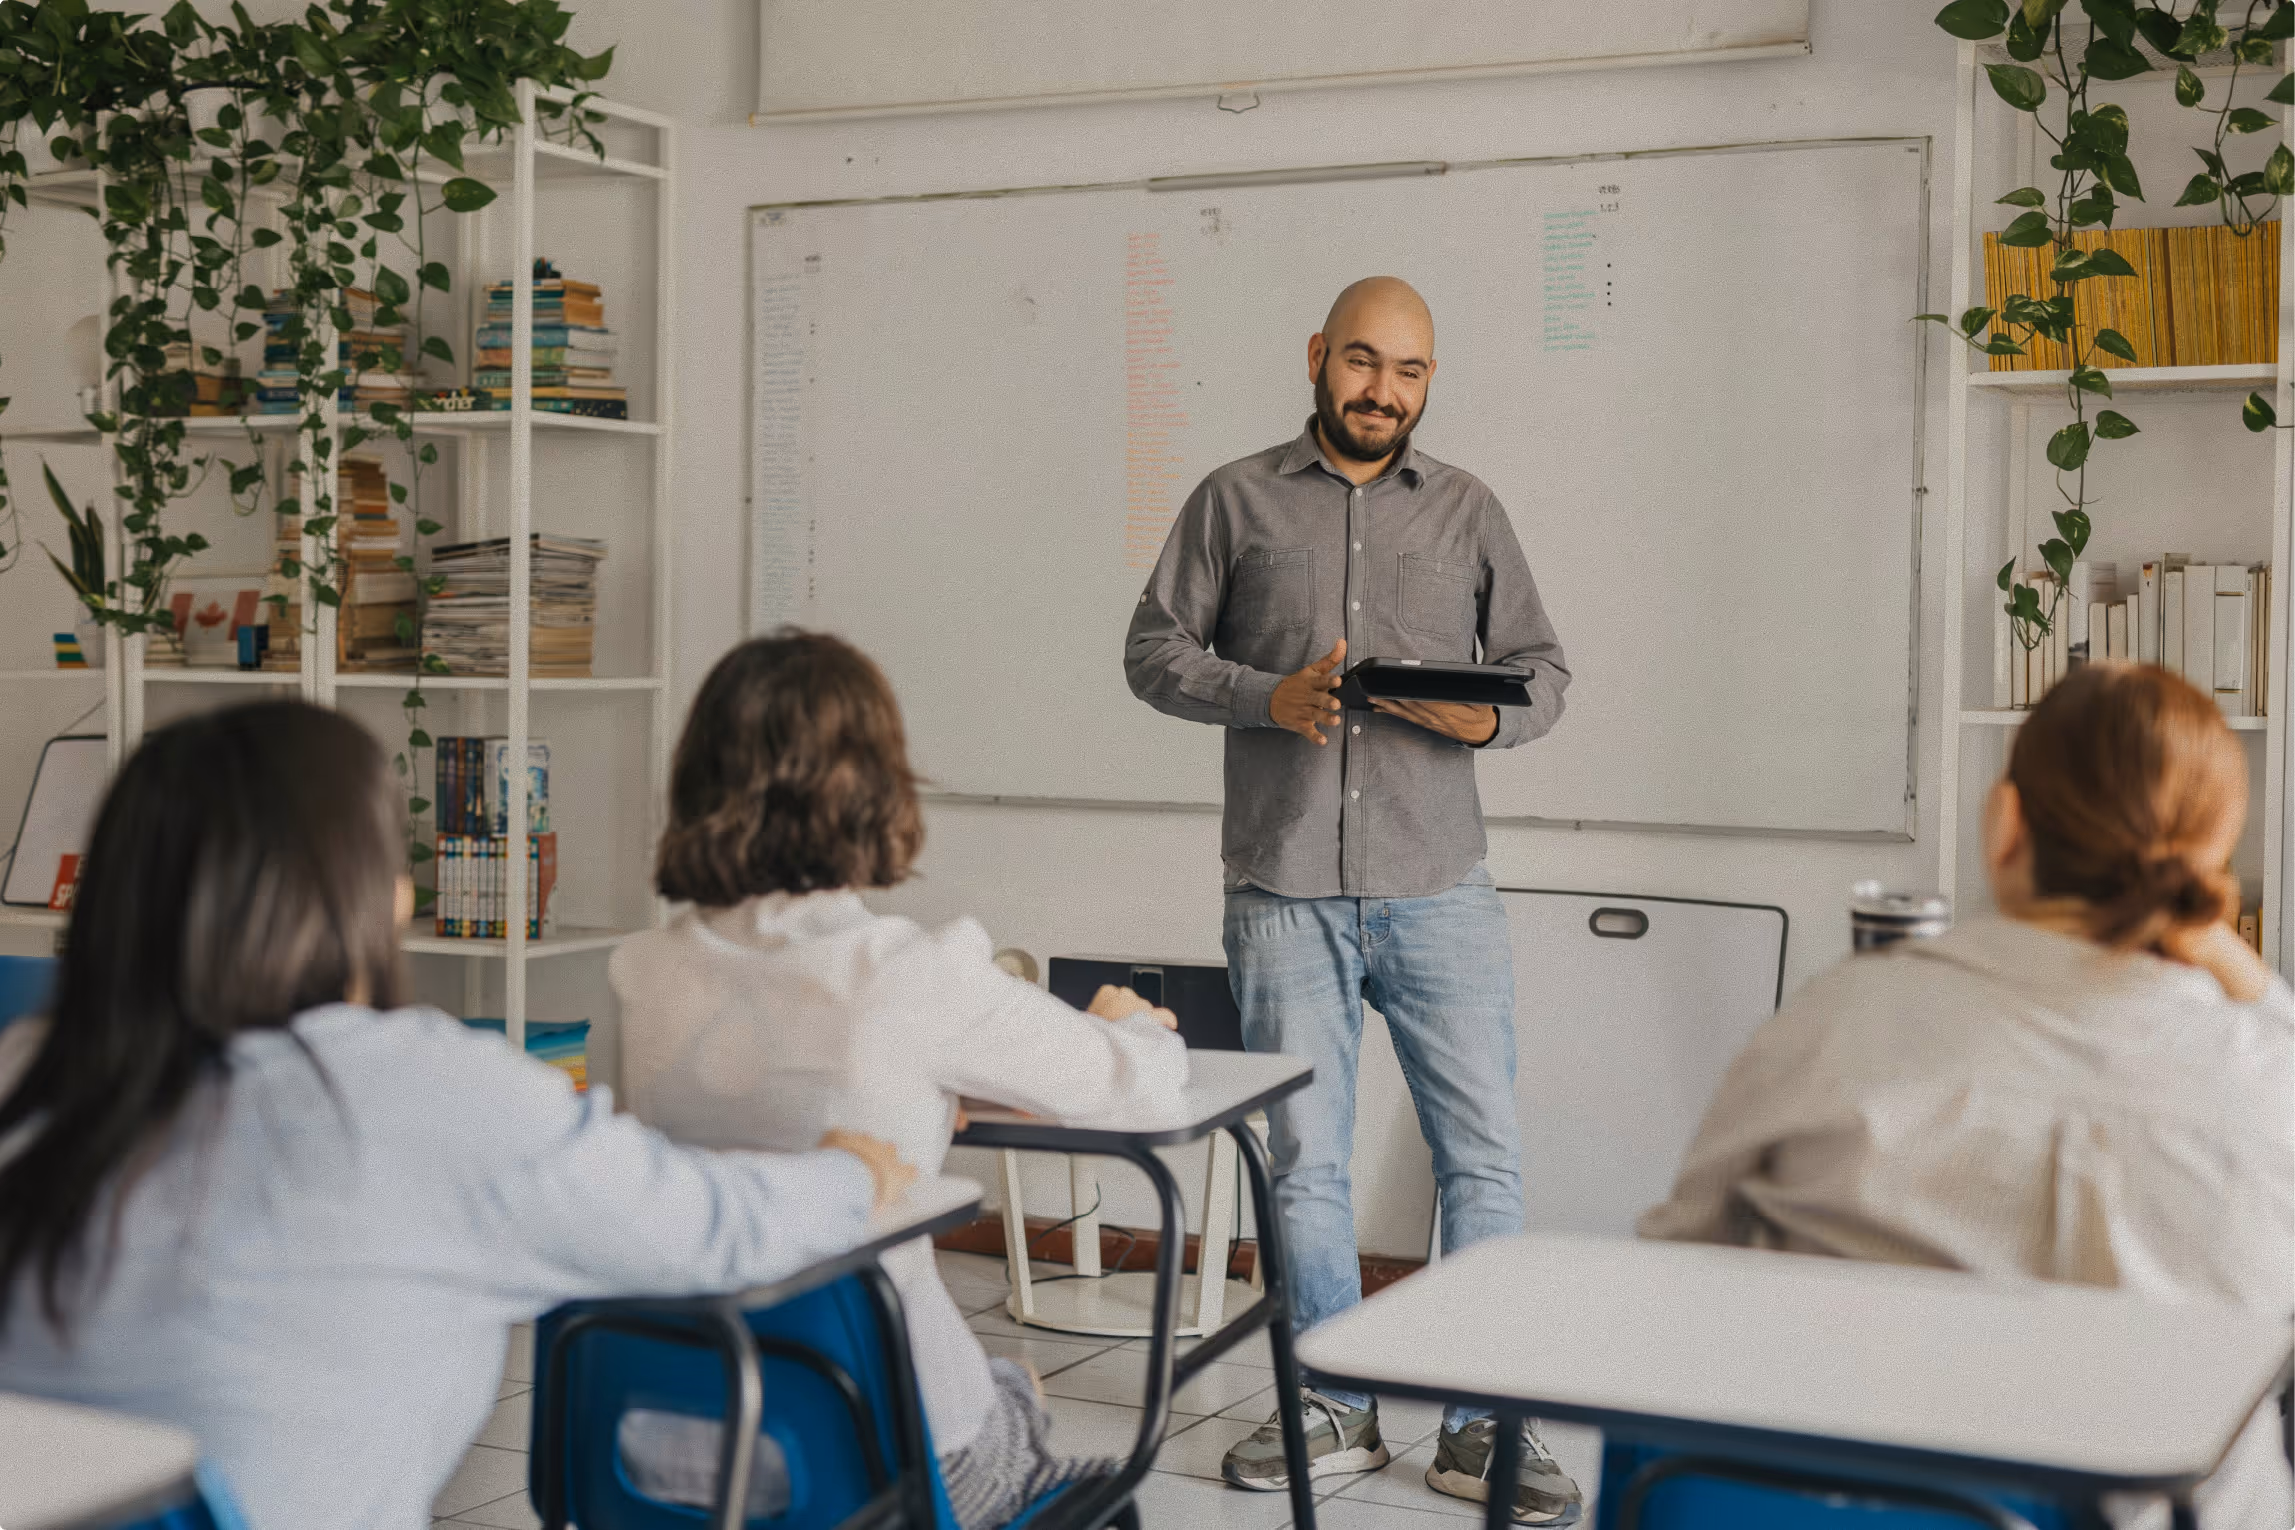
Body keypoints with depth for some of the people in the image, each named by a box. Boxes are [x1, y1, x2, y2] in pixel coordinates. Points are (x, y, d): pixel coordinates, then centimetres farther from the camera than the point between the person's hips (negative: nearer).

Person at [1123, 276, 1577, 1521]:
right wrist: (1269, 696, -11)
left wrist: (1488, 715, -10)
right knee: (1306, 1158, 6)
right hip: (1284, 891, -1)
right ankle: (1334, 1409, 21)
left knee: (1484, 1152, -1)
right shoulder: (1235, 501, 8)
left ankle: (1483, 1427, 10)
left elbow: (1542, 664, 13)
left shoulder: (1469, 510, 12)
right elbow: (1155, 649, 6)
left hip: (1439, 889, 1)